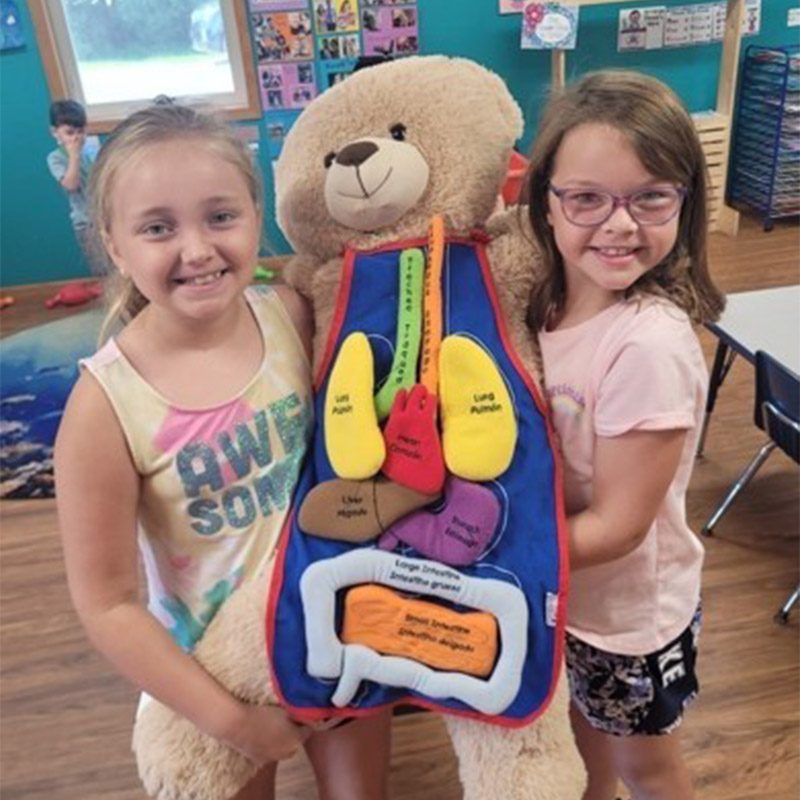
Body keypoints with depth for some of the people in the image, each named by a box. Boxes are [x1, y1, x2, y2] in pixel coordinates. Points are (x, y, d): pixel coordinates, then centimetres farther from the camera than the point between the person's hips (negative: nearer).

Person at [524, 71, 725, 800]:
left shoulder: (649, 344, -33)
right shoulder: (552, 299, -12)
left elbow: (618, 525, -26)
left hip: (632, 606, -6)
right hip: (569, 589, 6)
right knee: (585, 718, 33)